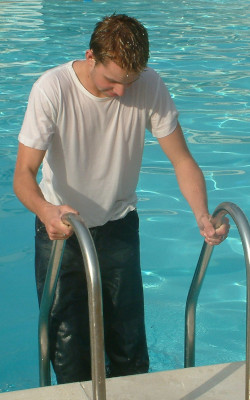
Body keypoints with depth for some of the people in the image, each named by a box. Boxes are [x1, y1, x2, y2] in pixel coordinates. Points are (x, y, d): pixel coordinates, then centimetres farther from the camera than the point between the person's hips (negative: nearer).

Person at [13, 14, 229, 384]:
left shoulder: (150, 87, -18)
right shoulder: (52, 89, -24)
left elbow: (182, 160, -13)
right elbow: (24, 173, -26)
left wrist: (203, 216, -30)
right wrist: (46, 211, -48)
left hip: (118, 225, 2)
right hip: (61, 227, -2)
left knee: (129, 344, 7)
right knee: (67, 347, 0)